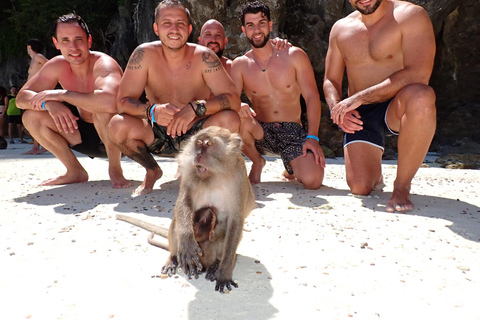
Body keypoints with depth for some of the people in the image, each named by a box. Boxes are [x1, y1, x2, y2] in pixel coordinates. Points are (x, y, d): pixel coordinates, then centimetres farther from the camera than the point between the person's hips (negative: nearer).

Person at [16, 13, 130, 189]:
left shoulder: (104, 64, -25)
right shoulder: (57, 65, -6)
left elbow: (109, 101, -47)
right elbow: (22, 97, -5)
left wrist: (61, 94, -33)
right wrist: (49, 103, -29)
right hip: (87, 135, 6)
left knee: (103, 109, -37)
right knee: (31, 116, -7)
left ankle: (115, 169, -12)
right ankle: (75, 172, 5)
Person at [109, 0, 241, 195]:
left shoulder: (203, 57, -15)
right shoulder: (145, 54, -13)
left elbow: (233, 100, -21)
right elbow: (123, 102, -15)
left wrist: (196, 107, -39)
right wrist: (152, 111, -37)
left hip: (196, 135, 0)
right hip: (158, 137, 1)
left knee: (230, 119, -28)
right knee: (118, 125, -26)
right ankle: (152, 170, 6)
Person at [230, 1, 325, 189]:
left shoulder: (294, 56, 0)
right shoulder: (240, 65, 3)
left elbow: (312, 96, -4)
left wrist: (312, 137, -16)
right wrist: (239, 107, -32)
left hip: (292, 131, -1)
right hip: (261, 133, 1)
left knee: (312, 180, -25)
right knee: (238, 119, -33)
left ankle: (292, 168, 15)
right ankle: (257, 162, -2)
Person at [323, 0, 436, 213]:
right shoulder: (340, 28, 6)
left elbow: (418, 74, -23)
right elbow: (330, 81, 10)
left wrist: (359, 97, -26)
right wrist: (337, 108, -13)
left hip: (395, 108, -3)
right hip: (359, 115, 3)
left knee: (421, 96, -39)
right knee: (359, 187, -12)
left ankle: (402, 185, -22)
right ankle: (375, 169, 28)